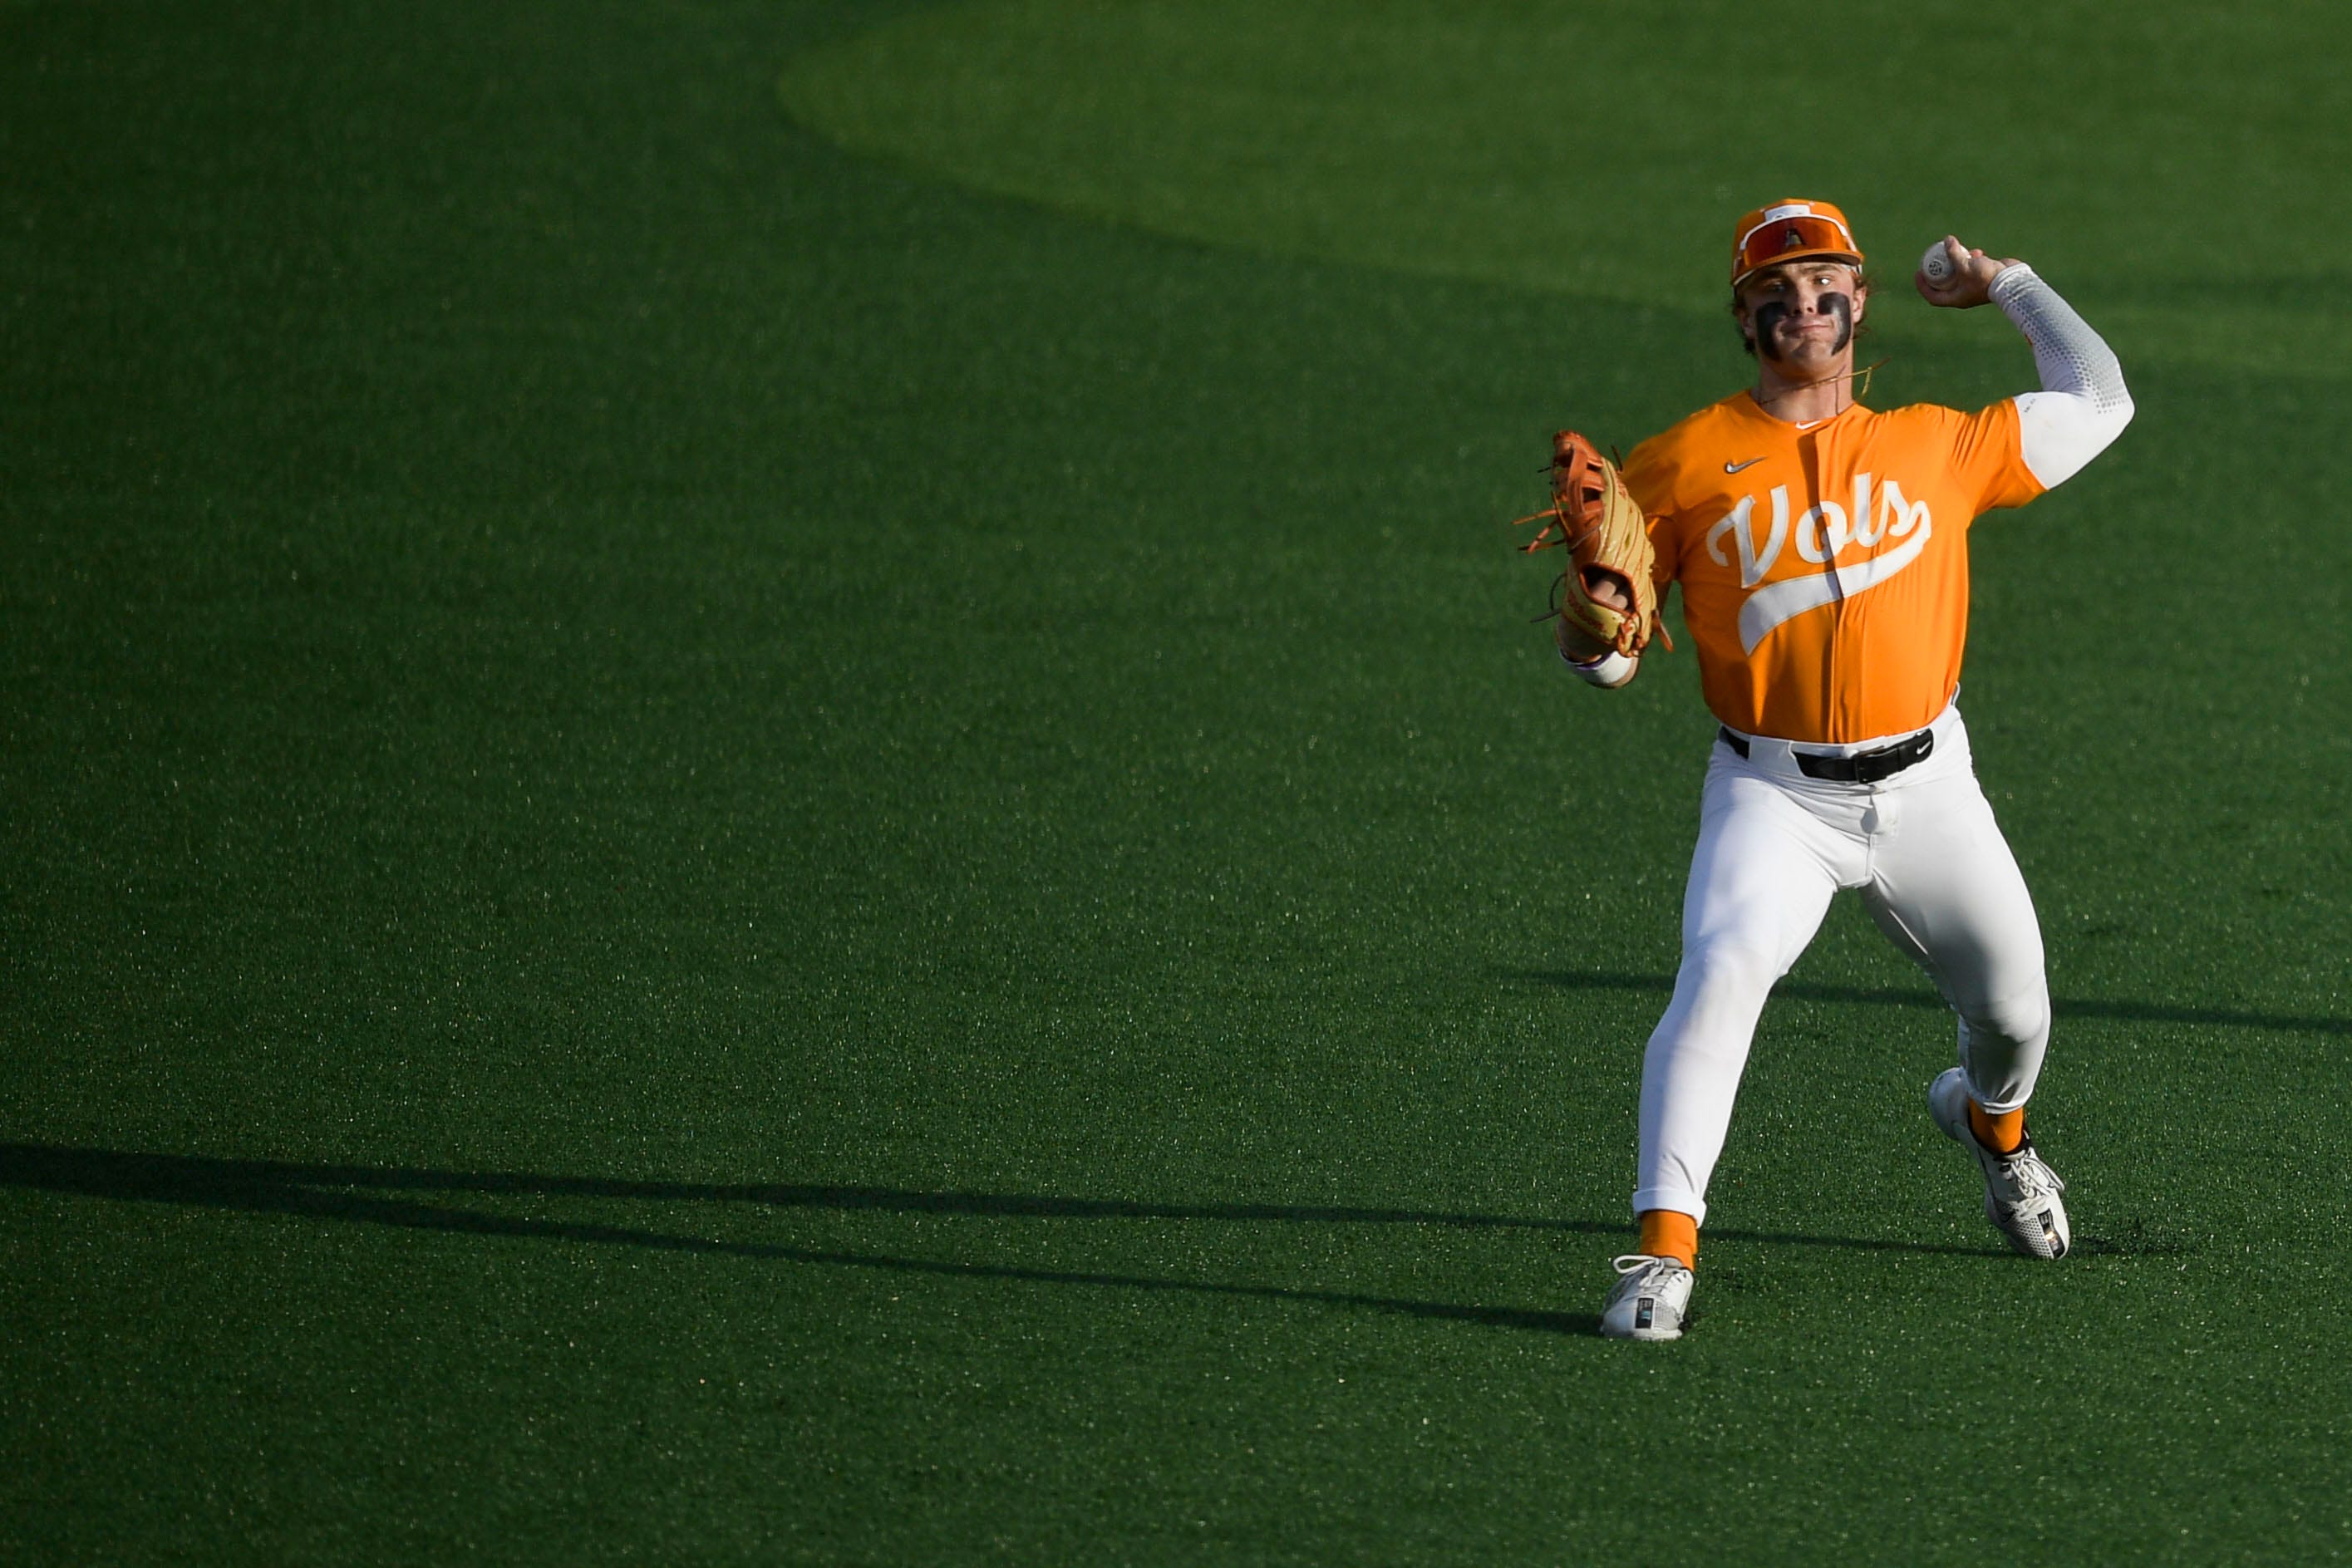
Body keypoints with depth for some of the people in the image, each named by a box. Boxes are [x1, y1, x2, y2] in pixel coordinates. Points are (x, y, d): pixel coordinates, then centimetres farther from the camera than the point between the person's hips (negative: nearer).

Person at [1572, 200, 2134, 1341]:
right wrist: (1593, 612, -20)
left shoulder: (1936, 447, 7)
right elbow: (1608, 660, 3)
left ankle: (1989, 1118, 49)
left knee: (2014, 1009, 11)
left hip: (1924, 787, 3)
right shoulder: (1684, 465, 1)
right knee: (1721, 972, -27)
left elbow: (2097, 403, 16)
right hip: (1772, 796, -3)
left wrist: (2003, 287, 21)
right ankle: (1663, 1248, -28)